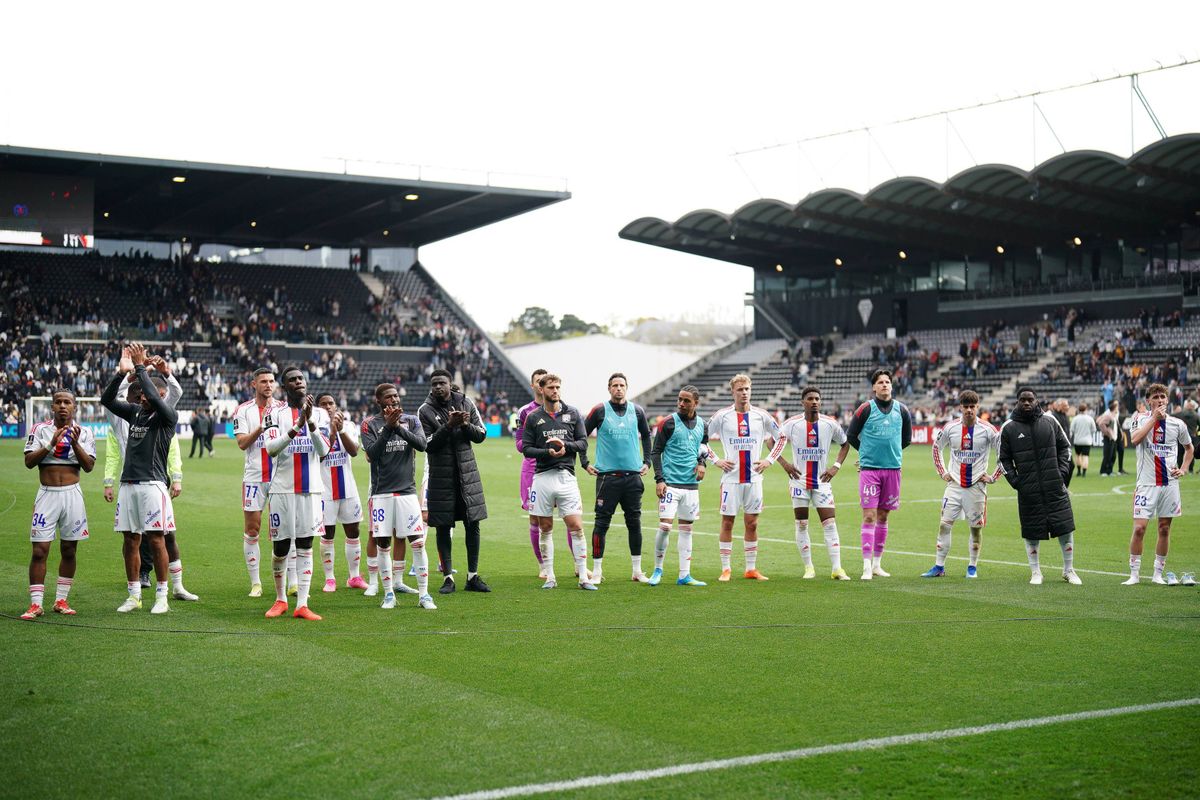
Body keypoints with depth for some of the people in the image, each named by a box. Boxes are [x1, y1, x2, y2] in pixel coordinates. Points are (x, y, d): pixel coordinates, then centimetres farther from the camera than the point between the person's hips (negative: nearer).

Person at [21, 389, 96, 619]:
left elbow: (89, 466, -4)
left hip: (72, 494, 1)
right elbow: (29, 462, -6)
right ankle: (36, 604, -3)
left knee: (69, 550, 7)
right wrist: (51, 444, -17)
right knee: (40, 550, -6)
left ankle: (61, 600, 17)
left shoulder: (83, 432, 3)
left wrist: (75, 444, -17)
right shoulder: (40, 429, 2)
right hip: (47, 494, -1)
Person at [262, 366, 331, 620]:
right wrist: (297, 426, -23)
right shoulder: (275, 414, 2)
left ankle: (302, 605, 3)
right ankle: (280, 599, 22)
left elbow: (323, 451, -4)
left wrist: (311, 422, -16)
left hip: (312, 488, 2)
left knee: (305, 546, 2)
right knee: (280, 546, 2)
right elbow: (271, 448, -13)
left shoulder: (319, 414, 8)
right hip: (283, 489, -2)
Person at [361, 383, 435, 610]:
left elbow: (422, 444, -9)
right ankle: (388, 594, 13)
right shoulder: (370, 424, 1)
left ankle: (423, 594, 2)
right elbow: (372, 454, -11)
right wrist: (388, 427, -18)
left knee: (418, 543, -4)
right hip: (381, 493, -1)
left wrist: (399, 427, -19)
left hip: (407, 491, 1)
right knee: (383, 544, 2)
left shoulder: (411, 421, 7)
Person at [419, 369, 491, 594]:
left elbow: (481, 435, 6)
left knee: (473, 525, 4)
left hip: (467, 473, 3)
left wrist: (466, 425, -13)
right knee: (443, 527, 1)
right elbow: (428, 445, -11)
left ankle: (473, 577, 13)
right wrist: (448, 426, -22)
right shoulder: (425, 411, -4)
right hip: (441, 476, -3)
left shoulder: (466, 404, 5)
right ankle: (448, 577, 10)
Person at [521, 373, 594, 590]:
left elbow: (583, 443, 7)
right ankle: (550, 577, 12)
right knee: (545, 528, 5)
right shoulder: (533, 418, 7)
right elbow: (526, 448, 3)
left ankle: (583, 577, -2)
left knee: (576, 527, -6)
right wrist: (548, 452, -13)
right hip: (542, 477, 1)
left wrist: (566, 446, -12)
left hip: (566, 476, 0)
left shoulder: (572, 413, 8)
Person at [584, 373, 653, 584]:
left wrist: (647, 462, 15)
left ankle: (637, 571, 15)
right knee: (602, 523, -3)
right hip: (607, 476, -3)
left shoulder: (637, 411, 7)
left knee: (634, 523, 7)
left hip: (633, 476, 3)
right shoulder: (600, 411, -3)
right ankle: (597, 571, 5)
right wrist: (585, 464, 0)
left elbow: (646, 435, 22)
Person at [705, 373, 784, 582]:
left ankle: (751, 569, 14)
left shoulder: (761, 415, 4)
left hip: (754, 477, 2)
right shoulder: (722, 416, -3)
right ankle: (725, 569, 6)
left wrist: (769, 460, 5)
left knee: (751, 523, 6)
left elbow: (780, 437, 15)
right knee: (727, 522, 0)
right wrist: (716, 461, -3)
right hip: (731, 478, -2)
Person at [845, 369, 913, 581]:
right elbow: (851, 436, 5)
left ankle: (877, 564, 18)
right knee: (869, 516, -8)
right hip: (869, 468, -3)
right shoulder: (866, 409, -4)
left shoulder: (902, 409, 6)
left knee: (883, 516, 10)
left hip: (892, 469, 4)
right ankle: (867, 567, -8)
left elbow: (906, 438, 19)